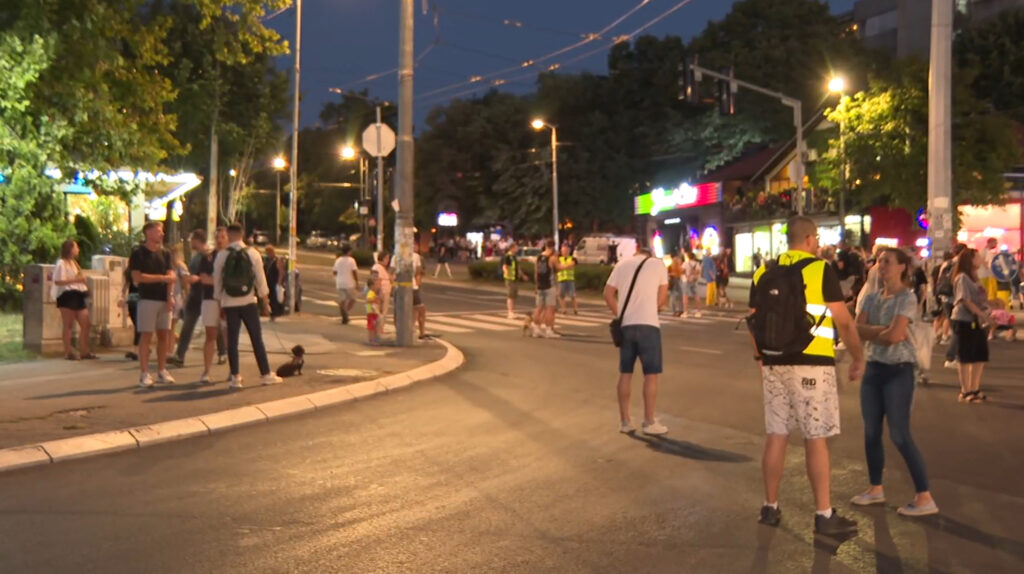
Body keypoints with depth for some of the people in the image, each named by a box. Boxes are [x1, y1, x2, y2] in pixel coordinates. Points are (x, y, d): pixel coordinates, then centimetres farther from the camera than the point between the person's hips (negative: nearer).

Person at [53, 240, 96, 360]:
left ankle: (84, 351, 10)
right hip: (67, 296, -9)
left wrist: (84, 282, 11)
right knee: (68, 325, -5)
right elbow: (58, 281, -16)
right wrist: (76, 280, -19)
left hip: (78, 295, 9)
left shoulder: (74, 262, 23)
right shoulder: (61, 263, -6)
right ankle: (68, 352, -1)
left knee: (85, 324, 5)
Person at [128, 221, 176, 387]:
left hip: (164, 299, 5)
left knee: (164, 336, 7)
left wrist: (170, 295, -7)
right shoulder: (138, 252, -3)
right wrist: (161, 278, -11)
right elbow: (137, 277, -11)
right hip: (147, 299, -5)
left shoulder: (165, 253, 12)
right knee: (146, 336, -4)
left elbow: (170, 275, 7)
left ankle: (161, 371, 16)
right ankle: (144, 374, 0)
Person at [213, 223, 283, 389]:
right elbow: (260, 279, 0)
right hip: (248, 302, 0)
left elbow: (217, 280, 2)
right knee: (257, 339, 5)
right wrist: (266, 302, 8)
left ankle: (235, 377, 6)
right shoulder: (252, 254, -2)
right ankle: (266, 375, 9)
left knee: (232, 340, 6)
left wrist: (219, 302, 12)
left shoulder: (222, 255, -3)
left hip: (229, 304, 0)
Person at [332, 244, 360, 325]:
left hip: (339, 283, 4)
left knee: (341, 300, 8)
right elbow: (355, 272, -14)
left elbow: (334, 272, 9)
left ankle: (344, 317, 5)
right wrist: (357, 282, -8)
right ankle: (346, 312, -12)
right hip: (349, 283, -4)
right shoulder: (351, 260, -9)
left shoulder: (338, 260, 5)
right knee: (352, 299, 9)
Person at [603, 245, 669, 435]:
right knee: (651, 373, 2)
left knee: (625, 373, 10)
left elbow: (608, 294, 7)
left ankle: (624, 421, 14)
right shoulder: (658, 265, 6)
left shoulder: (622, 265, 13)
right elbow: (662, 299, 2)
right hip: (648, 324, -4)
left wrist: (620, 314, 12)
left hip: (626, 324, 4)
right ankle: (649, 422, 4)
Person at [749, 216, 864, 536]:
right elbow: (844, 321, -5)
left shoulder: (763, 273, 8)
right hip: (811, 363, -4)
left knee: (776, 436, 11)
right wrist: (858, 358, 7)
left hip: (775, 363, 4)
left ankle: (770, 507, 19)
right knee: (815, 439, 1)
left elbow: (755, 323, 11)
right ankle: (824, 515, 8)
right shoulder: (821, 270, -6)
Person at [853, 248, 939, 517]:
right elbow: (858, 329, -4)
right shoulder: (870, 298, 8)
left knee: (899, 435, -8)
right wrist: (883, 331, -16)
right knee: (871, 432, 11)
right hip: (873, 368, 7)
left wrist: (871, 332, -5)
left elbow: (894, 336, -21)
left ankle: (925, 498, -1)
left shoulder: (907, 297, -11)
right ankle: (876, 489, 24)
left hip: (898, 370, -7)